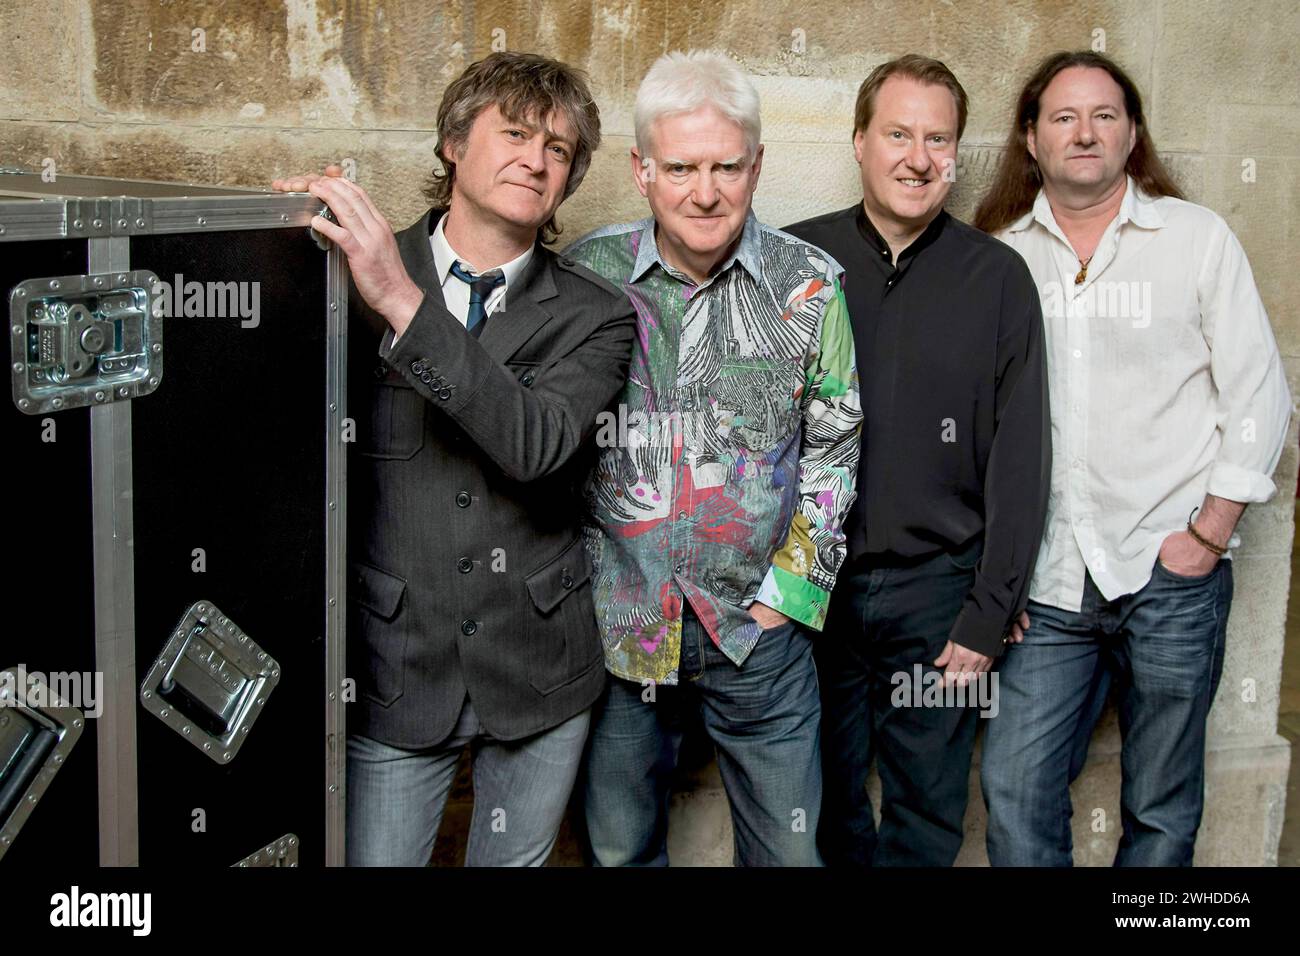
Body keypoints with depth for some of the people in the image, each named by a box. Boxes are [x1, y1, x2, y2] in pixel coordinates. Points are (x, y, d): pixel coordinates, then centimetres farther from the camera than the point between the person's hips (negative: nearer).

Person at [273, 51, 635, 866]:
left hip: (537, 669, 1)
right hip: (393, 669, -1)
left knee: (514, 859, 18)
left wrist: (404, 303, -29)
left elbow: (538, 444, -22)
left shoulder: (595, 315, -3)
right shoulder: (352, 277, -3)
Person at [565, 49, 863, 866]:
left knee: (789, 849, 12)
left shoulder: (809, 284, -5)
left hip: (758, 626, 0)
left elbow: (832, 449, 1)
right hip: (615, 626, 1)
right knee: (620, 846, 16)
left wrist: (786, 595, -4)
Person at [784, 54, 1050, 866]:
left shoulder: (997, 276, -3)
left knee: (928, 815, 12)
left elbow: (1020, 457, -2)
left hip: (936, 587, -1)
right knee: (822, 808, 16)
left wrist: (990, 612, -6)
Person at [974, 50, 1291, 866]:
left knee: (1162, 806, 9)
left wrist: (1210, 534, -5)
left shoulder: (1198, 237, 2)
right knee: (1015, 789, 1)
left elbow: (1260, 395, 1)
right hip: (1048, 582, 2)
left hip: (1171, 575, -1)